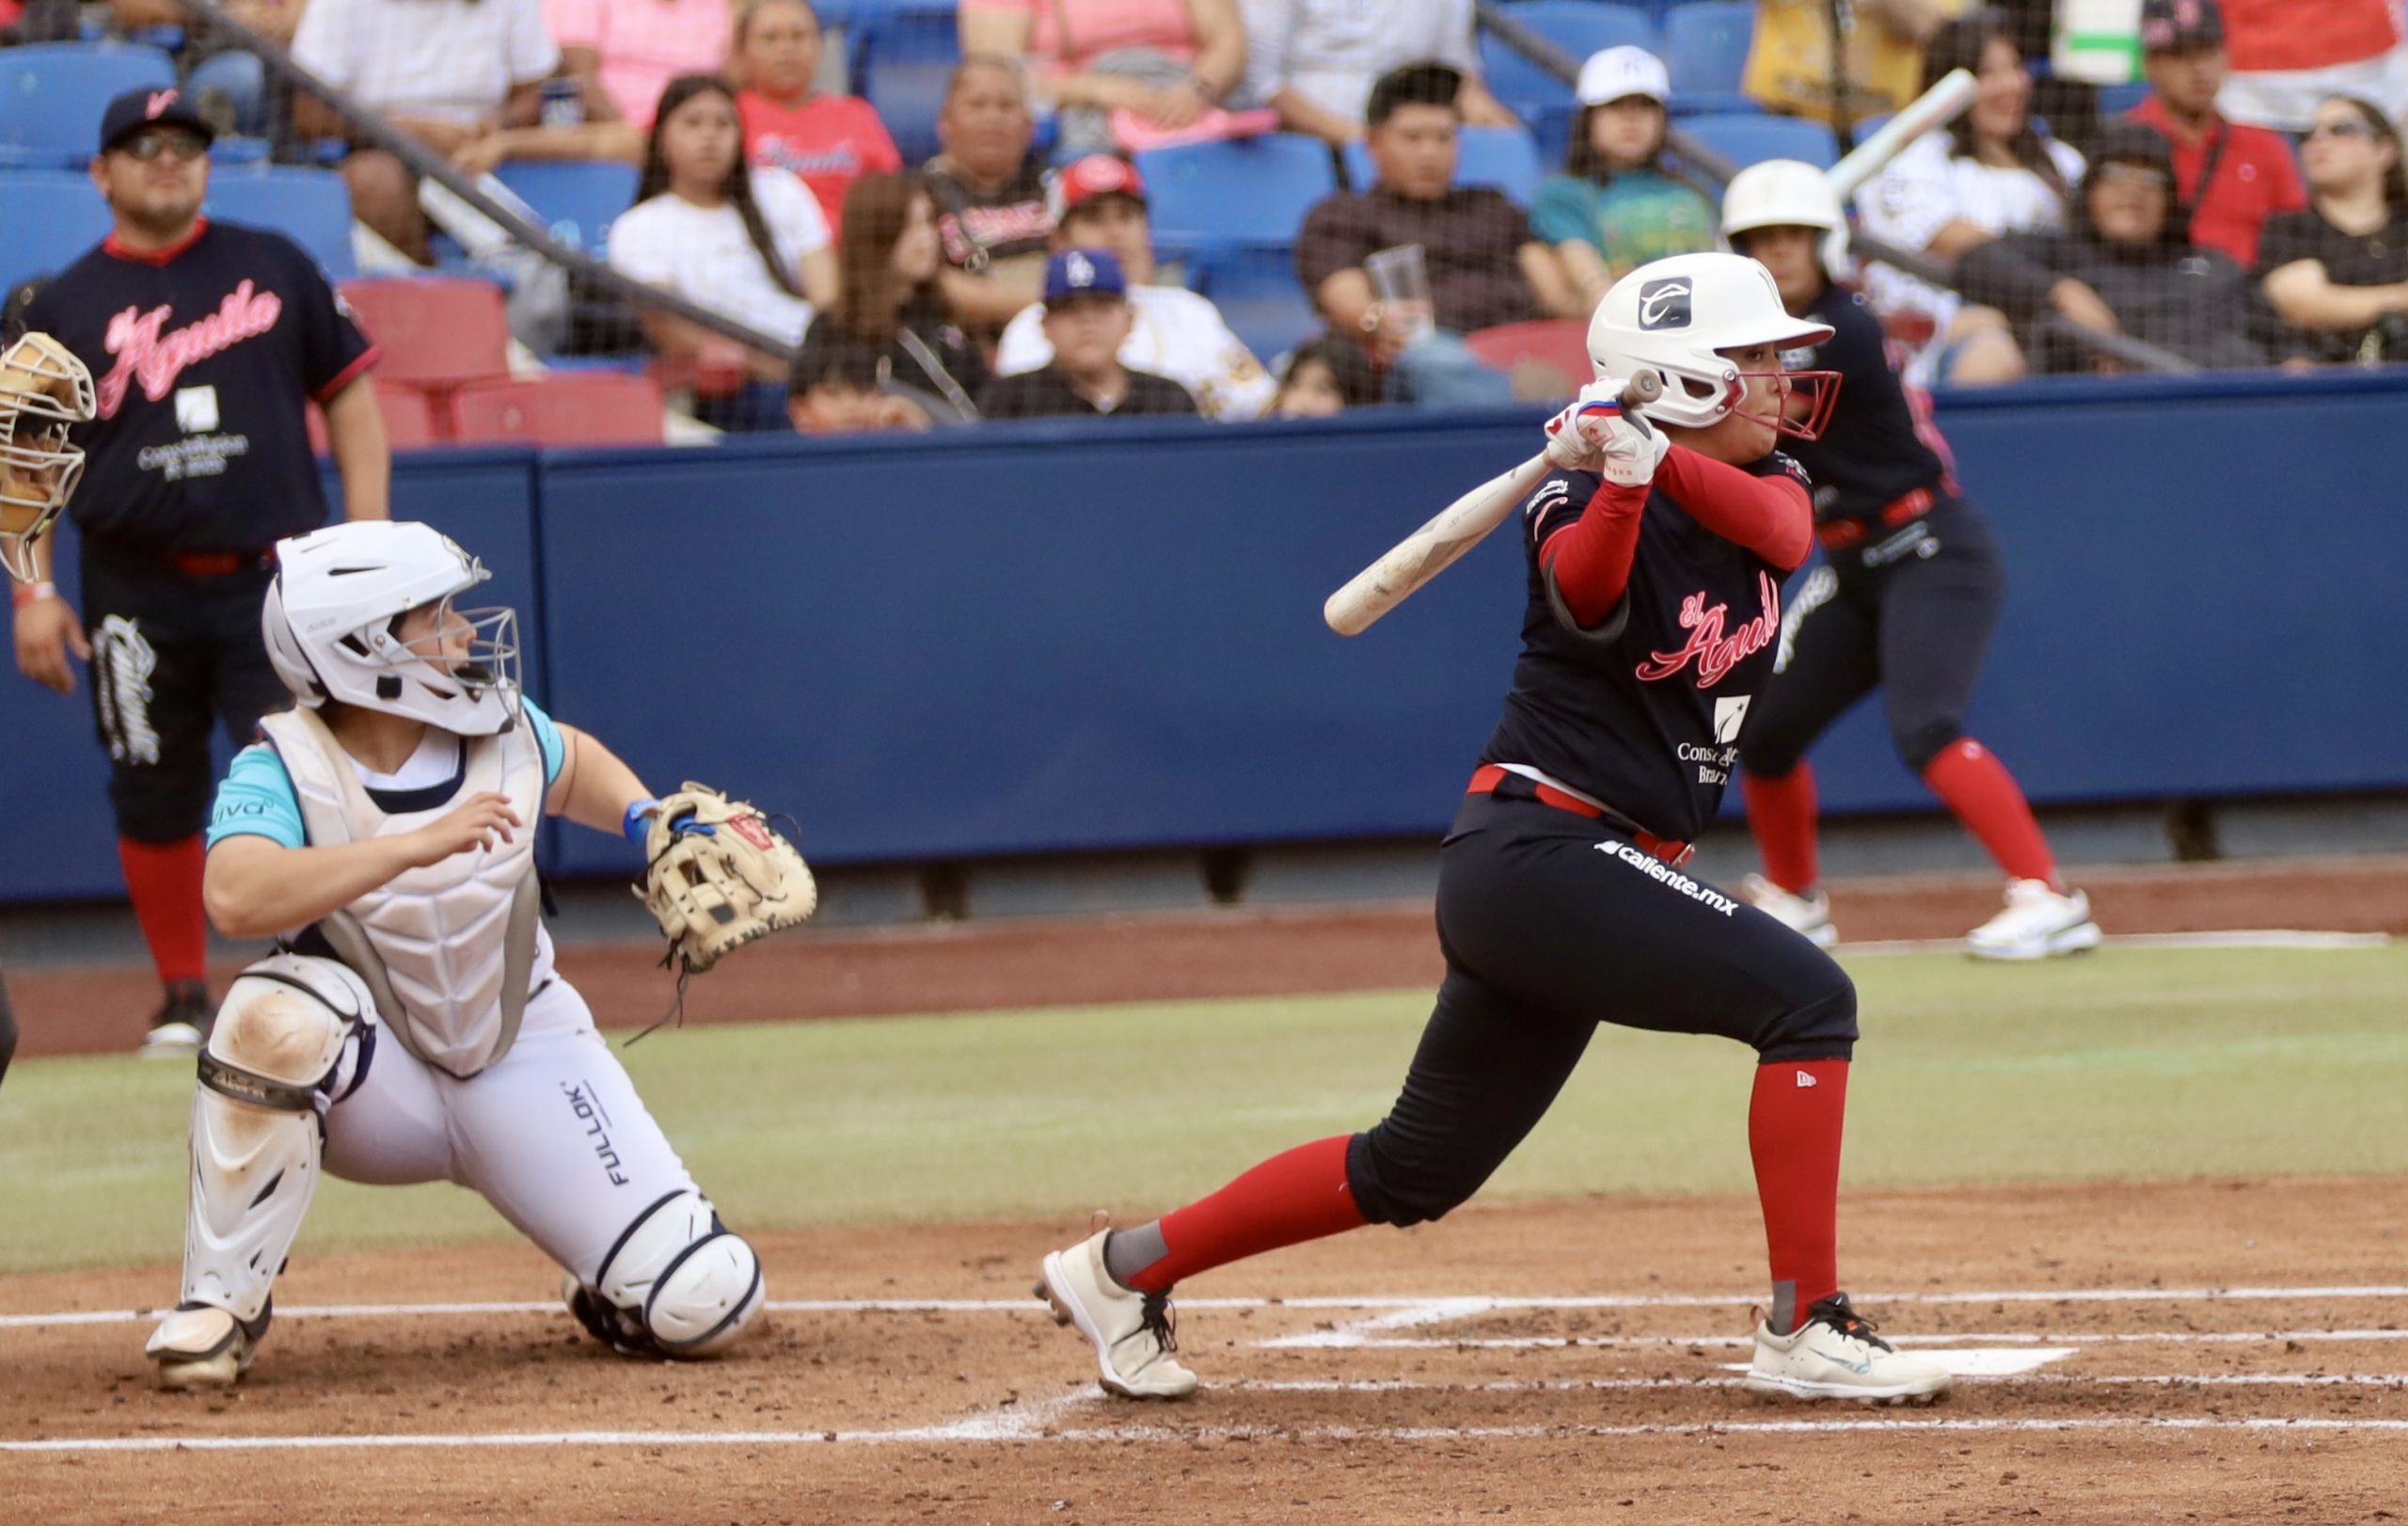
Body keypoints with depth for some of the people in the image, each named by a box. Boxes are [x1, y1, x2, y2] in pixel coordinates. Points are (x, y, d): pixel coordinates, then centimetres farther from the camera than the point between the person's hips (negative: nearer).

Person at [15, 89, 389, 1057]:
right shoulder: (65, 309, 6)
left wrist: (368, 540, 2)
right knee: (153, 798, 5)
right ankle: (182, 997, 18)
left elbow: (348, 393, 10)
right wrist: (34, 592, -3)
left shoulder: (274, 268, 8)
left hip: (272, 579, -1)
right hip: (136, 597, 1)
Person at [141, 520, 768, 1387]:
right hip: (375, 1081, -3)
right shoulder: (282, 771, -21)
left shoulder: (501, 730, -8)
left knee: (704, 1305, -15)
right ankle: (217, 1305, -20)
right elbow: (234, 898, -43)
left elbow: (573, 765, 18)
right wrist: (418, 844, -48)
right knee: (276, 1015, -39)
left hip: (521, 1065, 3)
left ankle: (613, 1300, 24)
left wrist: (647, 820, -3)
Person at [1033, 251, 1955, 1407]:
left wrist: (1660, 457, -30)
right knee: (1807, 999, -19)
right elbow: (1585, 590, -32)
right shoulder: (1580, 502, -10)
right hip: (1541, 849, -8)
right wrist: (1619, 482, -49)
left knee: (1416, 1171, 13)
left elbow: (1781, 530, -14)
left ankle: (1129, 1266, 23)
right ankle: (1805, 1328, -19)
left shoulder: (1762, 479, 9)